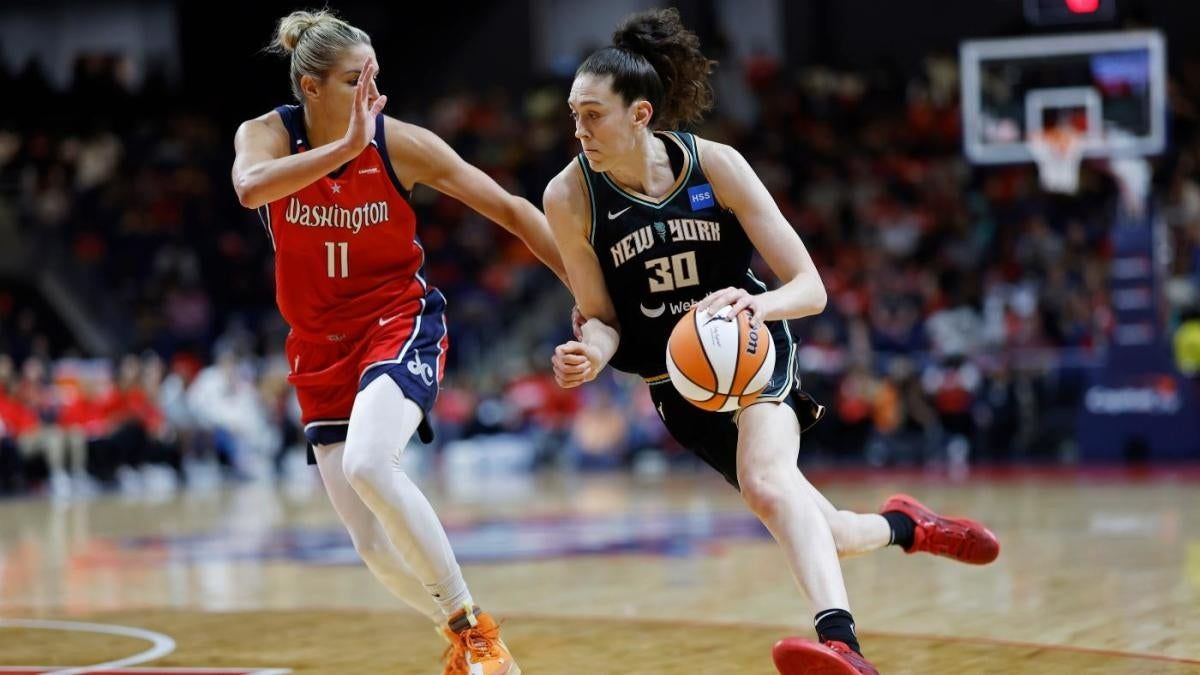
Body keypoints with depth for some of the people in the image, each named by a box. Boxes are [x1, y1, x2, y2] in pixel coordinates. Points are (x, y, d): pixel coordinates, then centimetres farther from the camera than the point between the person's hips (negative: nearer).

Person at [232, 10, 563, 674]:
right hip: (322, 347, 3)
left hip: (399, 324, -3)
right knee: (375, 547, -1)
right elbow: (250, 187, -34)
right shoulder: (267, 135, -9)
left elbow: (510, 210, -4)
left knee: (367, 464, -33)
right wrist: (348, 146, -41)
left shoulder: (402, 144, -11)